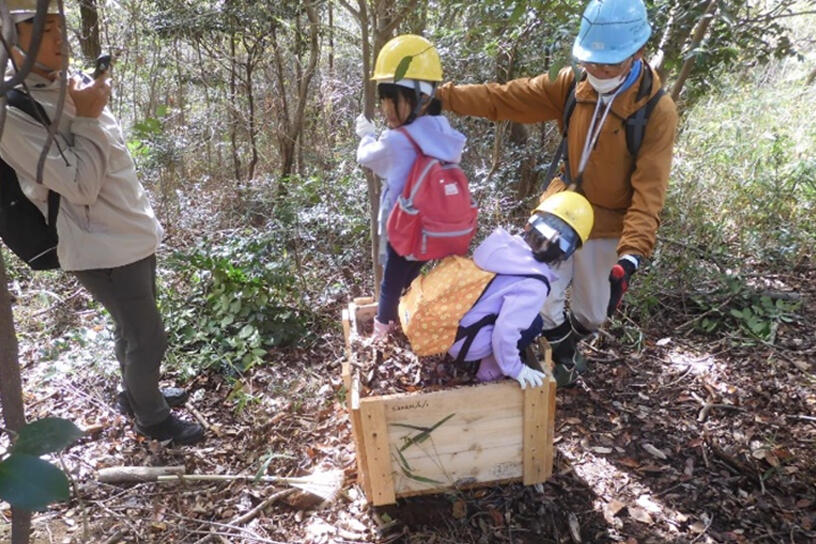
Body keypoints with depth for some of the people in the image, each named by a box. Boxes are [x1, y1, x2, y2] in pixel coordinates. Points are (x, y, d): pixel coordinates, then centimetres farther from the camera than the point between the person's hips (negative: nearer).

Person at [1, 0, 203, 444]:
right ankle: (151, 416, 27)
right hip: (103, 247, -8)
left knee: (132, 326, 24)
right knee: (148, 336, 4)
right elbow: (79, 186, -25)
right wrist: (88, 119, -20)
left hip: (131, 234, 8)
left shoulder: (70, 85, 6)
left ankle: (136, 392, 45)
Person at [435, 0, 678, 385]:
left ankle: (567, 341, 50)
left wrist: (631, 254, -34)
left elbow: (648, 190, -24)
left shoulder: (657, 111, -19)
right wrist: (442, 95, -18)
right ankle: (565, 353, 37)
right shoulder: (572, 85, -8)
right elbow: (506, 97, -10)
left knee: (592, 313, 13)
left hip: (607, 225, -2)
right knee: (540, 296, 6)